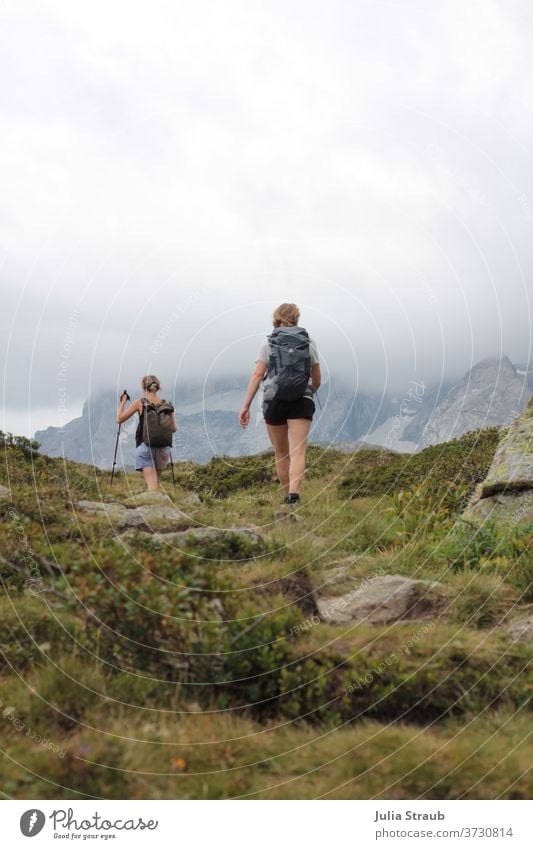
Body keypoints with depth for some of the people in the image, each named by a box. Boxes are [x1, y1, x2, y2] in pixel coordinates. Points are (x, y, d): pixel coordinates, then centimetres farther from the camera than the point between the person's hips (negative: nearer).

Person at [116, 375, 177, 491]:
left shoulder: (140, 403, -4)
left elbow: (119, 419, 1)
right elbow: (174, 428, 4)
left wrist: (123, 402, 14)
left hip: (145, 446, -3)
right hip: (163, 447, 3)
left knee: (151, 482, -7)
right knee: (156, 480, 20)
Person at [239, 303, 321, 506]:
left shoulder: (268, 343, 6)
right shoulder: (308, 342, 10)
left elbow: (257, 375, -4)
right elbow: (317, 379, 13)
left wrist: (246, 406, -5)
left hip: (274, 400, 1)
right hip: (301, 400, 0)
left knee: (281, 454, 14)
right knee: (298, 452, -8)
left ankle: (287, 497, 22)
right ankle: (294, 494, -29)